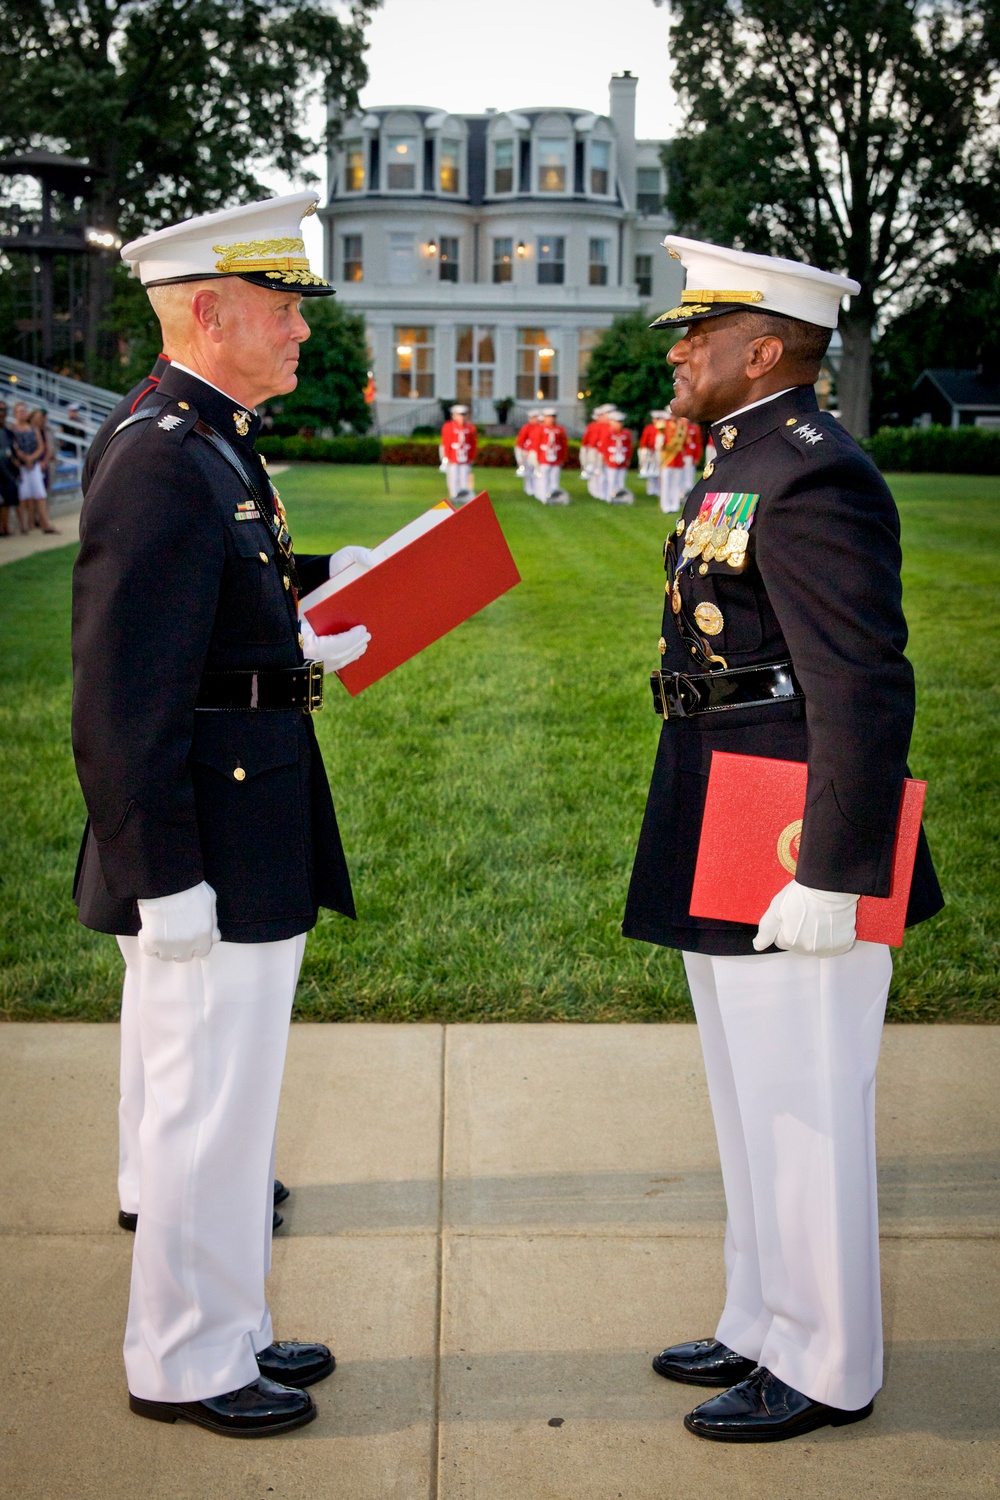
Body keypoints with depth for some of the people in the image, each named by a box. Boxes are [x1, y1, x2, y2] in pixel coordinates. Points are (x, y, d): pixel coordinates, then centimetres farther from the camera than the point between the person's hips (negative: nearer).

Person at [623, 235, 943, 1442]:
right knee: (754, 1104, 19)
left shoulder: (814, 479, -17)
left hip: (792, 859, -10)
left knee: (802, 1112, 2)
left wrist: (829, 878, -24)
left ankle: (826, 1371, 18)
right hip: (728, 858, 10)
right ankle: (767, 1327, 33)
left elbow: (866, 692, -23)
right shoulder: (745, 468, 15)